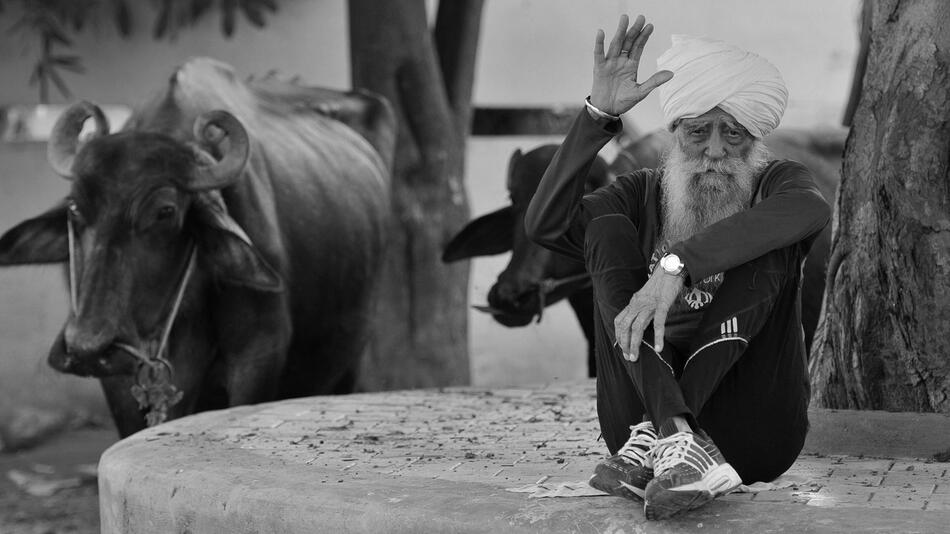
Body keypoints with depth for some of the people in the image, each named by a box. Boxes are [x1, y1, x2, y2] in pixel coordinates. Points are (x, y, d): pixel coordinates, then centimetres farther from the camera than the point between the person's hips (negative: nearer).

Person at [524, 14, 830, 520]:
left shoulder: (774, 185, 5)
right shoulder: (642, 196, 10)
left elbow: (812, 209, -24)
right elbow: (544, 225, -9)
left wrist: (677, 266, -36)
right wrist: (599, 114, -20)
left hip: (755, 431, -1)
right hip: (641, 407, 1)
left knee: (771, 240, -18)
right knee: (607, 231, -13)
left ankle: (652, 441, -30)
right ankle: (676, 445, -34)